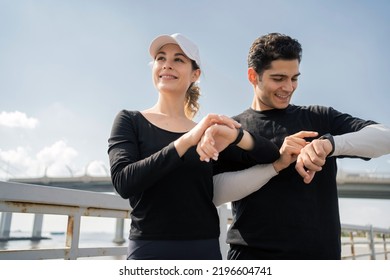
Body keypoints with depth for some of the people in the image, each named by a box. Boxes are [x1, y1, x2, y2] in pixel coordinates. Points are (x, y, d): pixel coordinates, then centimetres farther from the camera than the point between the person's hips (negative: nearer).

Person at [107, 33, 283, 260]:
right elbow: (124, 182, -16)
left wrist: (235, 134, -23)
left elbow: (272, 156, -3)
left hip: (206, 250, 3)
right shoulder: (130, 121, 0)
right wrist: (186, 141, -24)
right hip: (150, 250, -2)